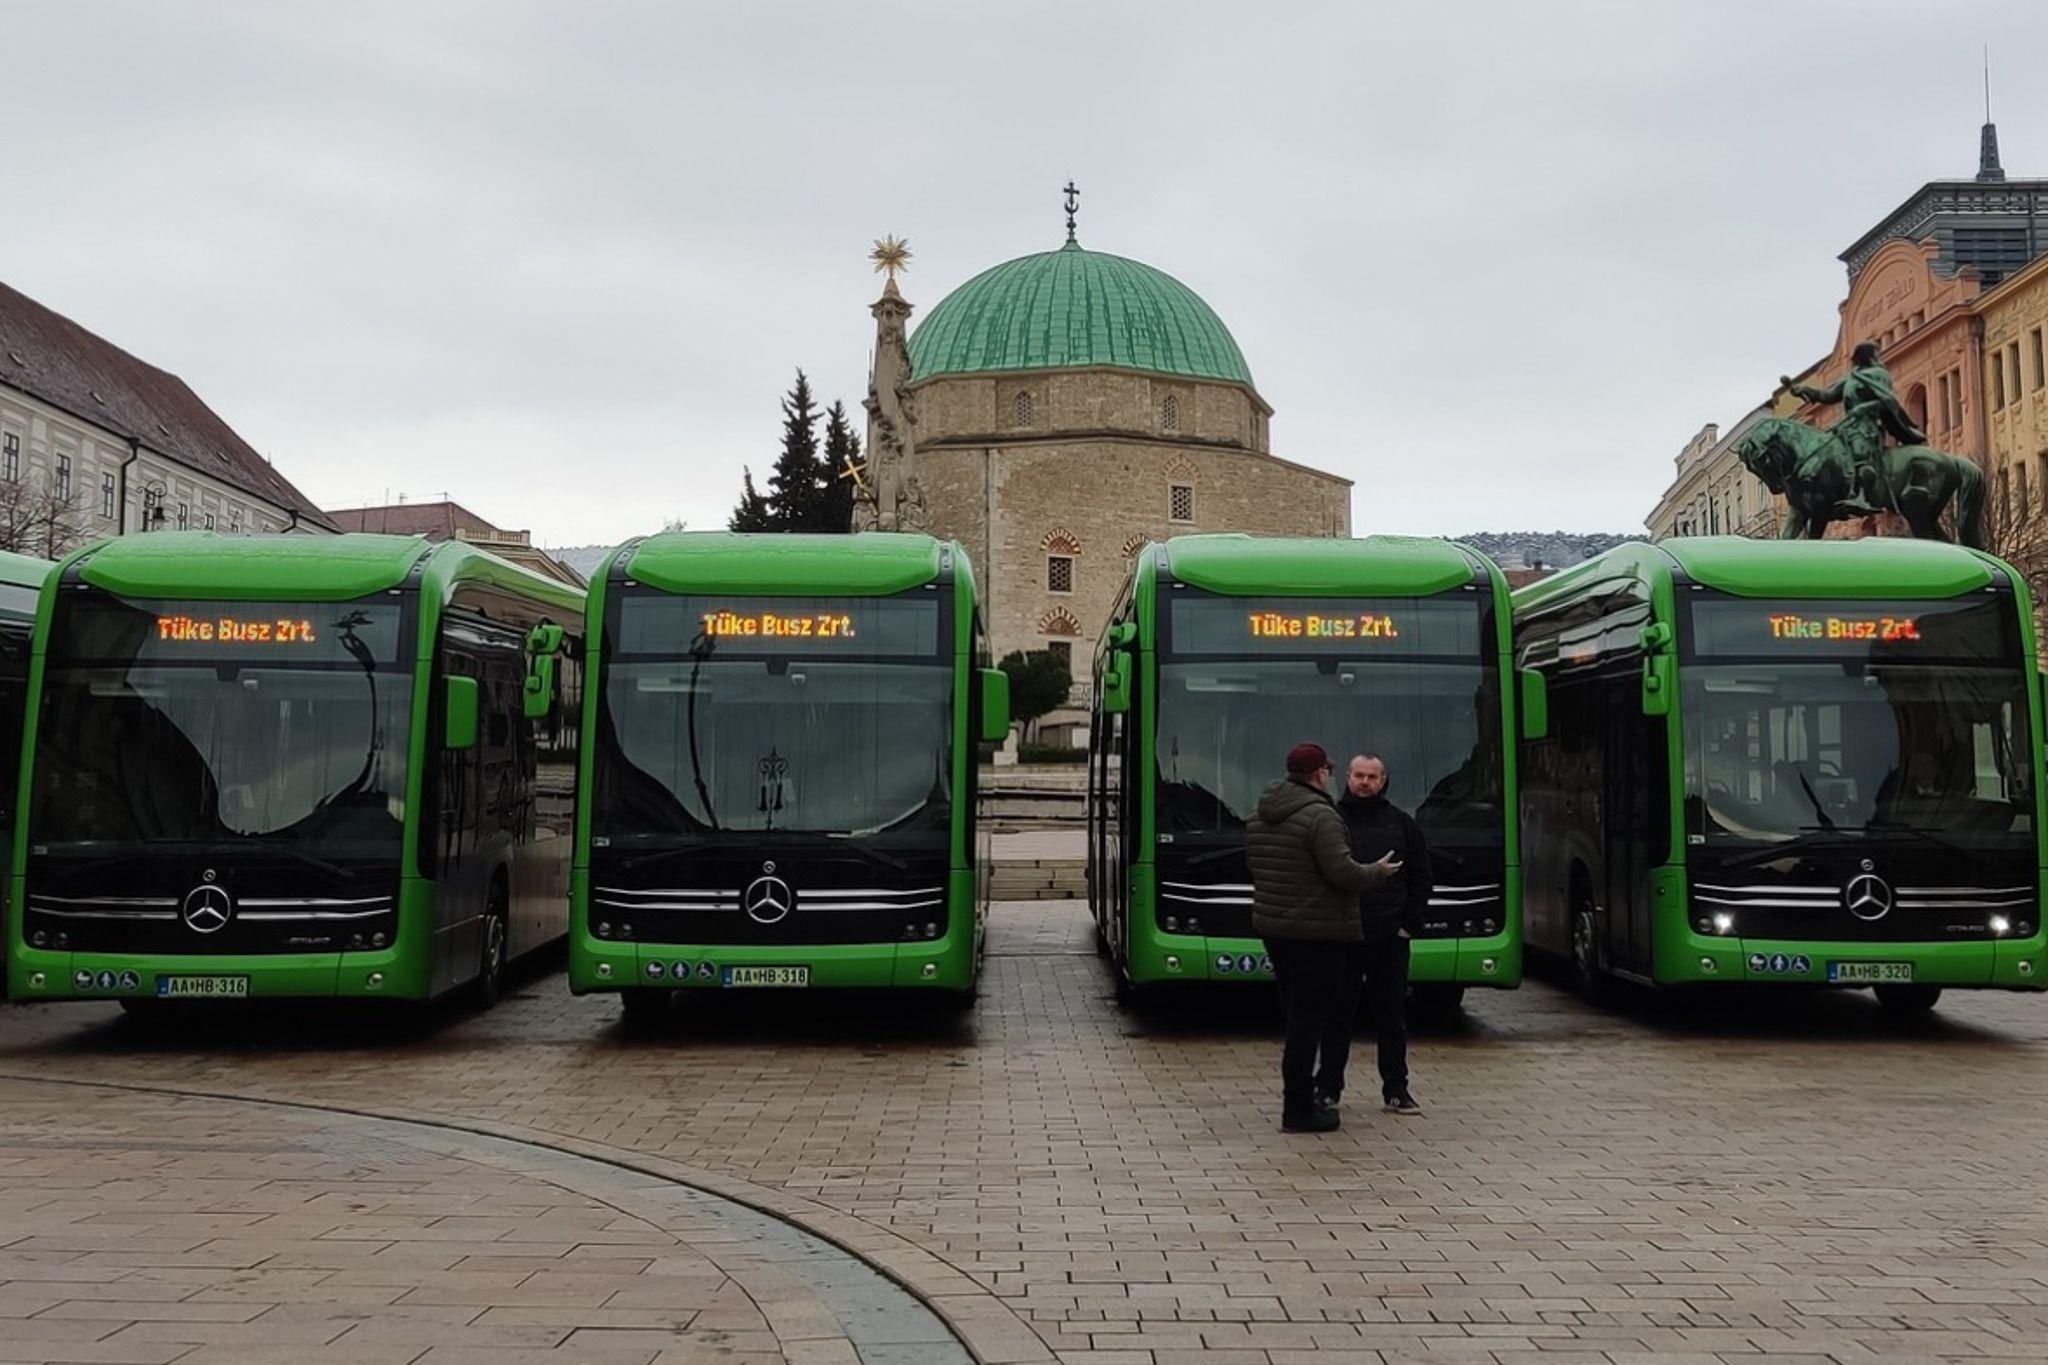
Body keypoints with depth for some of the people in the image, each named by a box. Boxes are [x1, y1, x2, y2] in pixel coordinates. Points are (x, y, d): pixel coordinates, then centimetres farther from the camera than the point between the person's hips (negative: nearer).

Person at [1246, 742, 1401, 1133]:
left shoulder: (1260, 817, 10)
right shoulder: (1319, 815, -17)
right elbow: (1342, 872, -21)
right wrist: (1378, 873, -3)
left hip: (1271, 925, 8)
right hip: (1315, 934, -8)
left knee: (1297, 1013, 16)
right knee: (1308, 1018, -2)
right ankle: (1299, 1110, 3)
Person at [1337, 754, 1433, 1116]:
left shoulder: (1401, 823, 9)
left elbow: (1421, 877, 11)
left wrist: (1411, 923, 2)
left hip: (1390, 937, 1)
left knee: (1392, 1014, 7)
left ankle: (1395, 1089, 16)